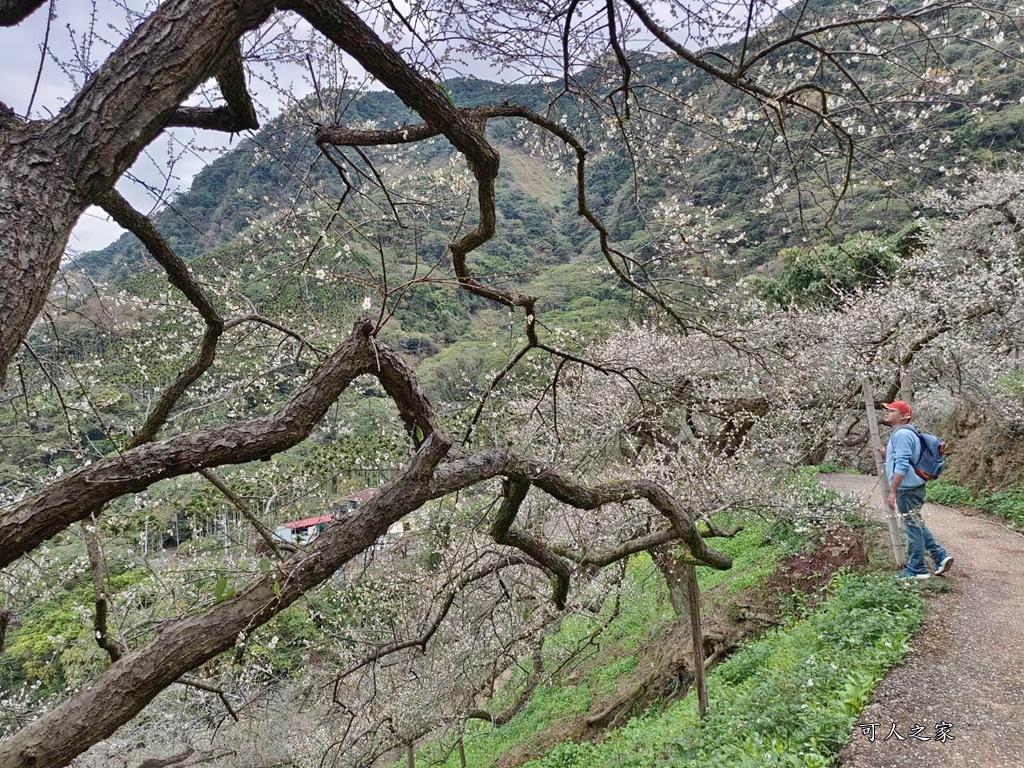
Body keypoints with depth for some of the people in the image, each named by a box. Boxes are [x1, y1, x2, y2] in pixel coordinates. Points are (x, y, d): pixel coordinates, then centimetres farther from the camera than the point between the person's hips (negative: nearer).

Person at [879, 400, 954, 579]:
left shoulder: (902, 434, -18)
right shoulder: (900, 434, 14)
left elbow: (902, 466, -25)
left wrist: (892, 491, -24)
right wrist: (887, 455, 13)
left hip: (907, 489, -10)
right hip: (911, 488, 10)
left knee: (913, 527, 0)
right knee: (917, 525, 21)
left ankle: (917, 569, 10)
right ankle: (940, 556, 25)